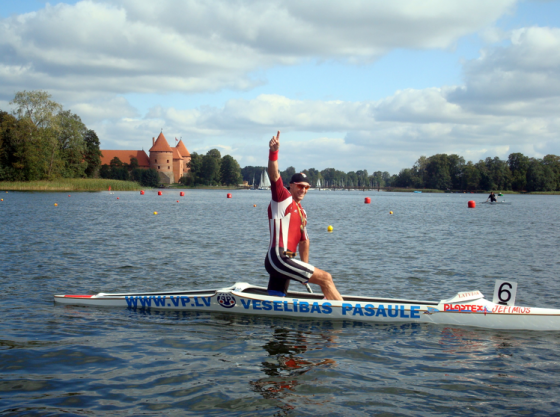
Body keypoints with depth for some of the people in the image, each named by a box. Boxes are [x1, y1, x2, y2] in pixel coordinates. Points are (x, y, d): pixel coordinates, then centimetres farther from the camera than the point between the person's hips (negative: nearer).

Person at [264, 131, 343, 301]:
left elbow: (304, 241, 29)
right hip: (277, 258, -9)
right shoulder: (283, 198, 0)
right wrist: (273, 152, -32)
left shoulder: (302, 212, 22)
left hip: (284, 261, 9)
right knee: (326, 278, -11)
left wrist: (305, 268, 27)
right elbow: (274, 176, -18)